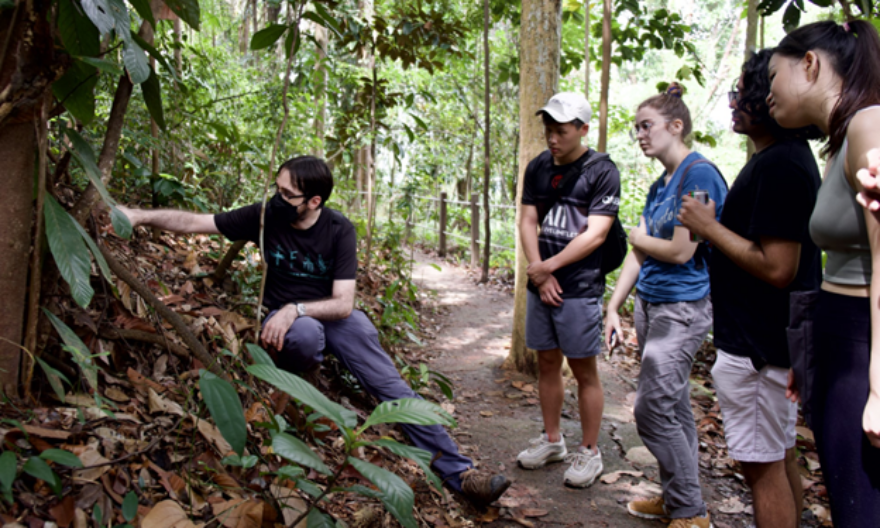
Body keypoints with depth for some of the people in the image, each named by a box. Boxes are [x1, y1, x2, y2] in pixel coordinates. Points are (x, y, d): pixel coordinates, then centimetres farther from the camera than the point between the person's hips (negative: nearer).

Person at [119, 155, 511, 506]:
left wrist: (296, 309, -28)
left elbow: (342, 303, -14)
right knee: (306, 334, -40)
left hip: (332, 314, 0)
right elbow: (194, 222, -3)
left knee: (389, 383, -18)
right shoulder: (264, 216, -8)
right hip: (288, 320, 0)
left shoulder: (339, 230, -11)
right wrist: (140, 215, -12)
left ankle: (457, 469, -17)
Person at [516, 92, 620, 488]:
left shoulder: (601, 171, -8)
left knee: (584, 370, 2)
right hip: (541, 285, 6)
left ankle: (589, 452, 16)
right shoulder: (538, 168, 9)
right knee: (547, 363, 14)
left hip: (580, 288, -5)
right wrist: (539, 275, -6)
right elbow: (528, 223, 6)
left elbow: (595, 234, -14)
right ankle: (552, 440, 29)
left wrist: (549, 266, -12)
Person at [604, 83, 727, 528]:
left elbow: (681, 251, -19)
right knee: (673, 409, 15)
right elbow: (638, 253, 12)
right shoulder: (659, 185, 13)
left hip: (682, 309, -8)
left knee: (654, 411, -7)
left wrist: (640, 238, 0)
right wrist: (613, 307, 8)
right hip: (650, 303, 8)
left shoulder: (700, 174, -14)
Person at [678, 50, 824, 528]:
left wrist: (710, 227, -18)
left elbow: (776, 267, -27)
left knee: (762, 465, 0)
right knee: (780, 458, 20)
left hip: (758, 345, -11)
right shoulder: (791, 157, 12)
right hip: (776, 338, 11)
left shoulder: (777, 166, -22)